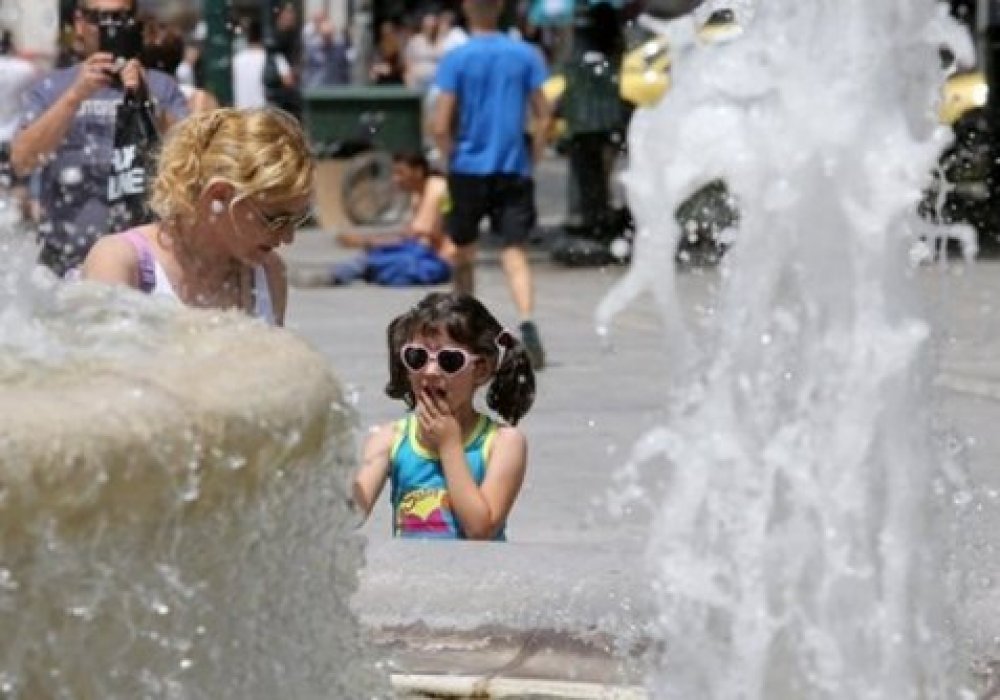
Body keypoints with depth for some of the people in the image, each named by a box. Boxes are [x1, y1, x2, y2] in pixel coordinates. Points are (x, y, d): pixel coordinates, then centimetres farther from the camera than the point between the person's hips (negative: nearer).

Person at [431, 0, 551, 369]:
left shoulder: (455, 59, -5)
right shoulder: (526, 55, 1)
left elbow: (441, 127, -9)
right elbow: (543, 118, 0)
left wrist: (451, 160, 6)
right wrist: (532, 160, 10)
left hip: (468, 170, -1)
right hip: (513, 171, 1)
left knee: (463, 252, 18)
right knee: (515, 253, -4)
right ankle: (527, 323, -29)